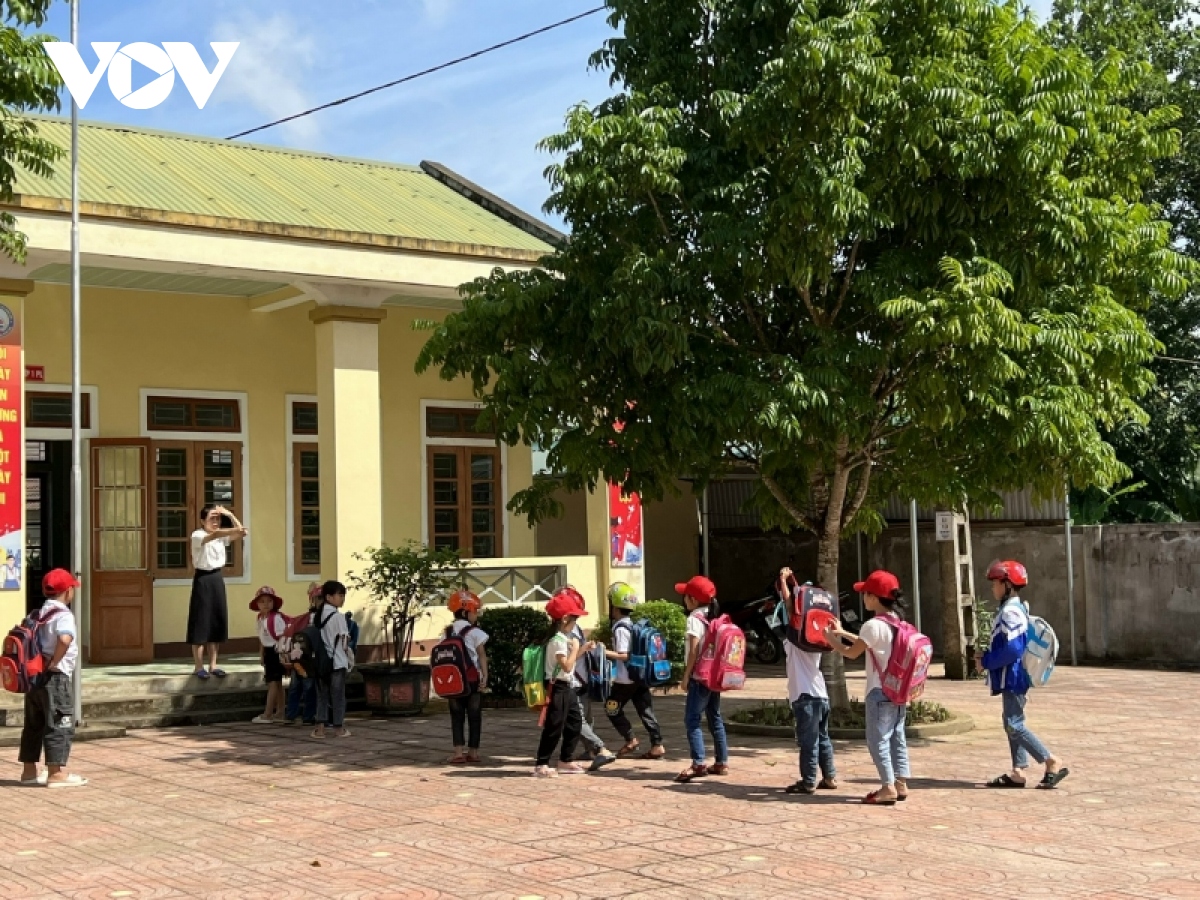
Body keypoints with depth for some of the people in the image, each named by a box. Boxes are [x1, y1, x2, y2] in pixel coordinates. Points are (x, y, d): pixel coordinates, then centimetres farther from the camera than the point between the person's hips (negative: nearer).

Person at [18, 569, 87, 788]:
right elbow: (65, 639, -34)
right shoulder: (63, 615, -15)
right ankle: (57, 773, -3)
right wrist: (54, 662, -20)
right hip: (56, 678, -9)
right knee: (59, 726, -3)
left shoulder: (38, 615, 13)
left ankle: (29, 770, 23)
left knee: (33, 725, 15)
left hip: (35, 677, 9)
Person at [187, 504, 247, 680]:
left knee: (217, 621, 7)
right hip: (202, 579, -6)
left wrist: (230, 514, -8)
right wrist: (236, 530, -44)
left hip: (217, 579, 6)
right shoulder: (197, 535, -11)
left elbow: (241, 533, -1)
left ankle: (213, 665, 14)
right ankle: (199, 667, -1)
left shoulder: (221, 536, 8)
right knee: (201, 622, -5)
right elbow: (214, 535, -31)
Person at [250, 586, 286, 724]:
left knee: (273, 682, -7)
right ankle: (280, 710, 27)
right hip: (268, 651, 9)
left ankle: (267, 714, -7)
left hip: (276, 651, -9)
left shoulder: (276, 618, -20)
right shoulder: (260, 618, 6)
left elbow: (282, 636, -20)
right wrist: (262, 651, 16)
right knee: (277, 683, 17)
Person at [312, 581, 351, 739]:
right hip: (337, 661, -6)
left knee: (322, 694, 10)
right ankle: (338, 727, 11)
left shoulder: (318, 615, 6)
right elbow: (344, 640, -10)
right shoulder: (338, 616, -13)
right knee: (338, 694, 4)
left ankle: (320, 727, 8)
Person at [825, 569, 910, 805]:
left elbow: (852, 653, -9)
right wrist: (844, 633, 24)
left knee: (878, 739, -3)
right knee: (897, 737, 13)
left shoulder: (873, 625, -17)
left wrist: (831, 639, 5)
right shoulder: (898, 623, 9)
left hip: (880, 692, -8)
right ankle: (901, 783, 16)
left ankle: (888, 788, -6)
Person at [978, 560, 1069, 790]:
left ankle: (1054, 764, -8)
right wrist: (987, 656, 8)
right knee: (1012, 723, 13)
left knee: (1014, 725, -8)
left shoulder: (1010, 612, -19)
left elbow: (1013, 649, -26)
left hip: (1012, 677, -10)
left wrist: (986, 662, -16)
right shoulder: (1016, 607, 14)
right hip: (1013, 677, 10)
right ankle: (1018, 771, 17)